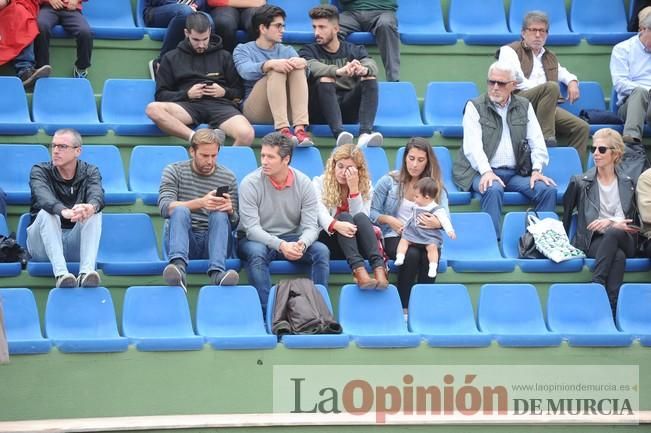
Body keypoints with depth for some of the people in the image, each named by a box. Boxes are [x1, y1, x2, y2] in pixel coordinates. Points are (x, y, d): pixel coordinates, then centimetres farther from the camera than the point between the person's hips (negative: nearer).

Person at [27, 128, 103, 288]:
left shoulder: (90, 172, 1)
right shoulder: (40, 171, -4)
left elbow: (97, 195, -22)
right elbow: (43, 197, -28)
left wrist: (91, 207, -49)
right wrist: (64, 212, -51)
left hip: (77, 244, 1)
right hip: (44, 244, -1)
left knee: (94, 212, -24)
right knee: (47, 213, -30)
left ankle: (86, 271, -42)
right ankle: (61, 273, -47)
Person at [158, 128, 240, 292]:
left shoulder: (228, 178, 11)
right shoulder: (174, 171, 5)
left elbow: (234, 224, 11)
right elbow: (165, 208, -12)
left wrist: (230, 210, -14)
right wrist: (200, 203, -27)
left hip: (212, 241, 1)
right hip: (183, 239, -1)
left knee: (220, 214, -28)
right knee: (180, 210, -30)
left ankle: (217, 272, -49)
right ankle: (178, 266, -55)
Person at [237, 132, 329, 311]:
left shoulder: (304, 183, -5)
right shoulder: (250, 183, -12)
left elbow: (310, 227, -9)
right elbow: (252, 228, -19)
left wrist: (301, 244, -34)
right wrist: (281, 245, -35)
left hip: (291, 240, 3)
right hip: (256, 240, -3)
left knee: (321, 251, -23)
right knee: (256, 252, -37)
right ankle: (267, 309, -36)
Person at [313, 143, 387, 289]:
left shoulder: (366, 186, 7)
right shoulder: (319, 183, 2)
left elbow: (361, 217, -9)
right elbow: (320, 211, -18)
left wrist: (353, 188, -17)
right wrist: (335, 225, -38)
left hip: (356, 244, 2)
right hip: (328, 240, -1)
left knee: (360, 218, -29)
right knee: (344, 216, -31)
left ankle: (379, 268, -51)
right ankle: (359, 269, -55)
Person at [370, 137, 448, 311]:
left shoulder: (436, 186, 10)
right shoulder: (389, 181, 6)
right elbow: (372, 212, 4)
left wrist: (438, 223, -28)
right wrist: (389, 220, -15)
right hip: (394, 237, -1)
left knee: (429, 256, -34)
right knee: (411, 254, -35)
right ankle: (404, 307, -25)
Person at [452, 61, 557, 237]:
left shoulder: (524, 107, 13)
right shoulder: (475, 106, 2)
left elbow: (537, 142, 8)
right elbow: (473, 145, -10)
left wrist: (537, 169, -9)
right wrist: (486, 172, -25)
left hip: (517, 172, 4)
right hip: (483, 172, -4)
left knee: (548, 189, -20)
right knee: (493, 189, -36)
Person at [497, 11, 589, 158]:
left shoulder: (550, 57, 28)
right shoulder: (509, 51, 8)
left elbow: (561, 72, 46)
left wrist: (572, 82, 21)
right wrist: (541, 90, -13)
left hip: (547, 108, 6)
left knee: (581, 127, -15)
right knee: (551, 87, -33)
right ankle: (546, 139, -33)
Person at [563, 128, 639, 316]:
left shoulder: (628, 184, 17)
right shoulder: (579, 182, 11)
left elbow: (630, 220, 12)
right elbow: (565, 214, 13)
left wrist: (611, 223, -9)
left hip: (621, 240, 2)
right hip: (591, 242, -2)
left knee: (613, 233, -40)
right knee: (618, 256, -38)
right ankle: (611, 306, -45)